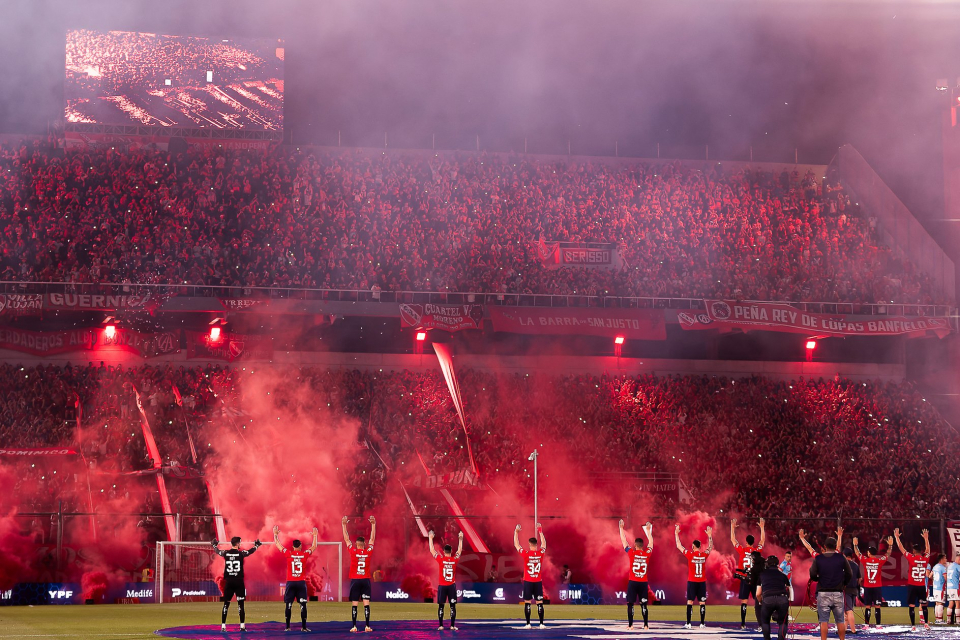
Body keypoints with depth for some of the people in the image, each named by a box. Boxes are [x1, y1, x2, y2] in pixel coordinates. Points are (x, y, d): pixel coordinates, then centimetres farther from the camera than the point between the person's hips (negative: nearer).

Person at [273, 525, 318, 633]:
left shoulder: (288, 554, -3)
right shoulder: (305, 554, -2)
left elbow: (278, 545, 8)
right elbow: (314, 547, 16)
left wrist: (275, 534, 22)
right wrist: (315, 535, 28)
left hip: (290, 583, 0)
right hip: (301, 583, 0)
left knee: (288, 605, 3)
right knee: (303, 605, 1)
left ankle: (288, 627, 1)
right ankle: (303, 627, -2)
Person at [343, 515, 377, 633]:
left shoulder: (353, 552, -6)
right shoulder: (368, 552, -3)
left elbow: (346, 539, 2)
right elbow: (372, 538, 8)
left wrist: (344, 525, 9)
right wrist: (373, 524, 15)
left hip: (355, 580, -1)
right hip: (366, 580, 1)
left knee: (354, 604, -1)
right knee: (366, 603, -1)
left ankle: (354, 626, -5)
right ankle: (367, 626, -7)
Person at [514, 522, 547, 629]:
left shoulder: (526, 554, -10)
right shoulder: (541, 553, -3)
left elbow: (516, 545, 3)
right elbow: (544, 544, 18)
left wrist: (516, 532, 11)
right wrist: (540, 531, 24)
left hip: (528, 582, -2)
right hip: (538, 581, 2)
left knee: (527, 603, 1)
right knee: (539, 603, 2)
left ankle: (528, 624, -3)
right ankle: (541, 624, -2)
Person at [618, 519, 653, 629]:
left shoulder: (631, 553, -6)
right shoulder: (647, 554, 0)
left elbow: (624, 541, 3)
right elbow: (651, 542, 18)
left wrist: (621, 528, 12)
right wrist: (648, 530, 29)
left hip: (633, 582, -2)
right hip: (643, 583, 2)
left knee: (630, 604, 1)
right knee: (643, 604, 6)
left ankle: (630, 625, -5)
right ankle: (646, 625, 4)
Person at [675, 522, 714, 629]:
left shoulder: (690, 555, -7)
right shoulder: (704, 555, -1)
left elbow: (679, 546, 2)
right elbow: (710, 547, 19)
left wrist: (676, 534, 10)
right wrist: (710, 536, 25)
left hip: (692, 582, -2)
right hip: (702, 582, 2)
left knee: (690, 602, -1)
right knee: (702, 603, 3)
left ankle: (688, 624, -4)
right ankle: (702, 623, 1)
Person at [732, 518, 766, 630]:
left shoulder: (742, 550, -4)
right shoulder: (757, 550, -1)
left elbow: (733, 540, 7)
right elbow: (763, 539, 15)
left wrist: (733, 527, 15)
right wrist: (762, 527, 23)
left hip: (745, 579, -1)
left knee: (744, 602, 1)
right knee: (758, 602, 1)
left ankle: (743, 624, -2)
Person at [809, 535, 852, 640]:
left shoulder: (818, 558, -1)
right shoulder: (841, 558, 1)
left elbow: (812, 575, -4)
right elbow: (849, 575, 3)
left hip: (823, 593, -1)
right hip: (838, 593, 1)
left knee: (823, 621, -1)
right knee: (840, 620, 9)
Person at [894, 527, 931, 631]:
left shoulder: (911, 558, -9)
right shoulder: (925, 558, 0)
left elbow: (901, 548, -3)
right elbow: (928, 549, 20)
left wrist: (896, 537, 7)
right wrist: (926, 538, 31)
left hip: (912, 586, -3)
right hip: (922, 586, 3)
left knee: (912, 606, -2)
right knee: (924, 605, 13)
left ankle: (913, 625, -6)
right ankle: (926, 624, 12)